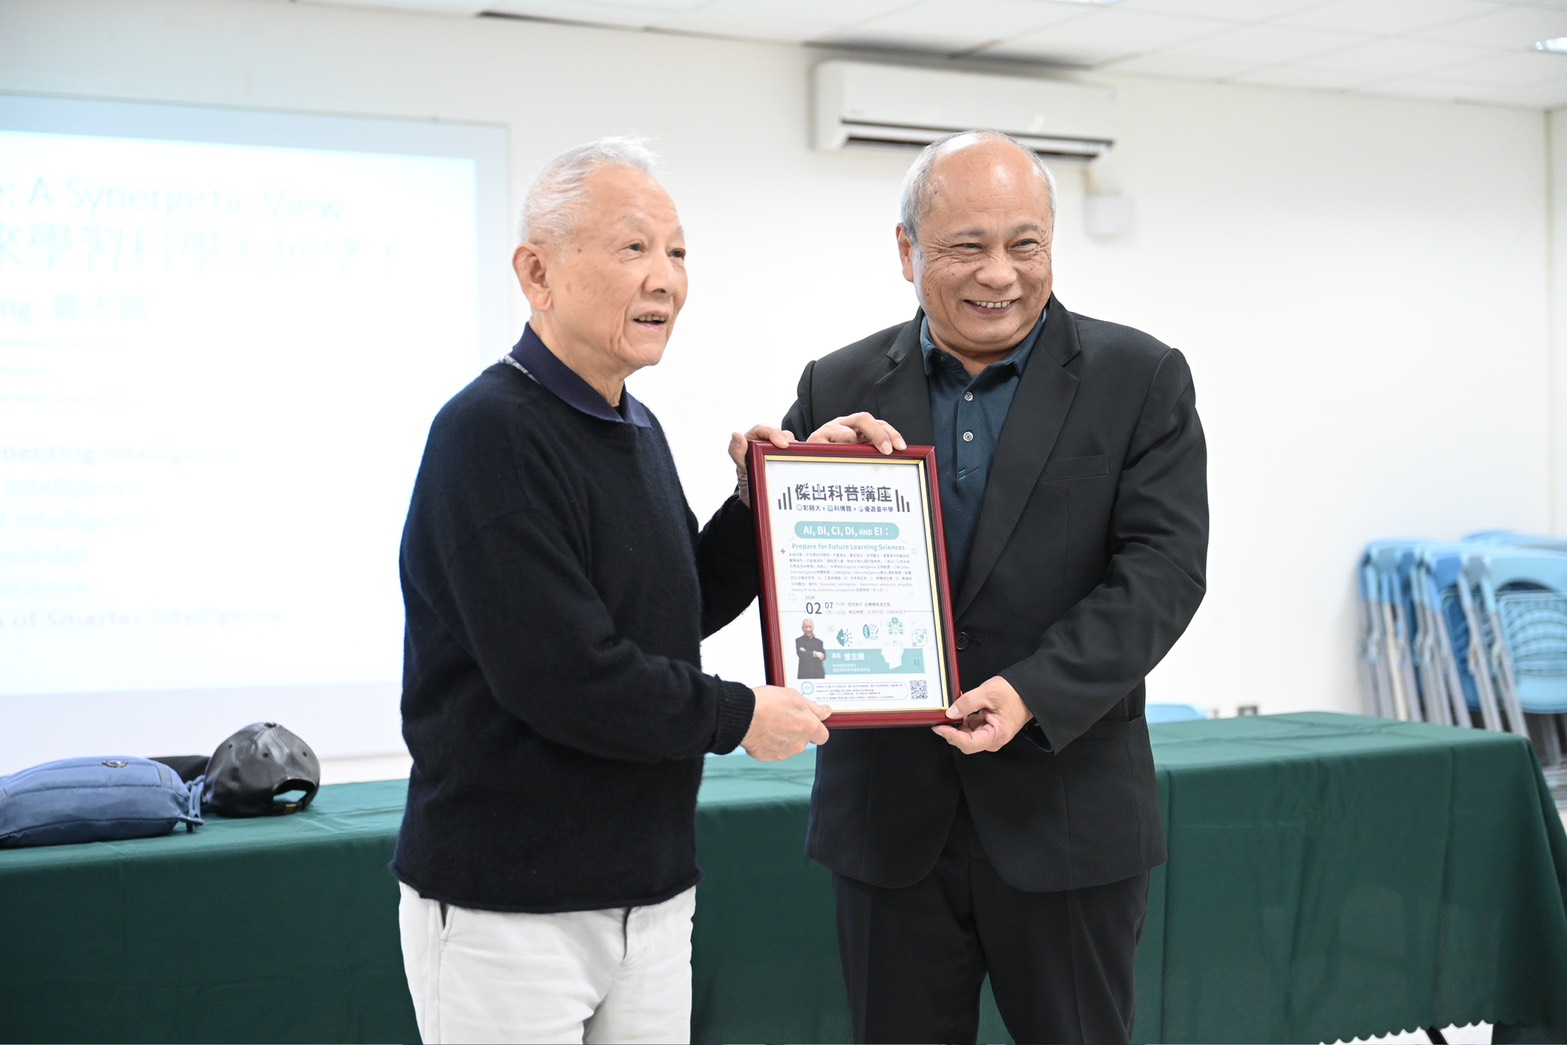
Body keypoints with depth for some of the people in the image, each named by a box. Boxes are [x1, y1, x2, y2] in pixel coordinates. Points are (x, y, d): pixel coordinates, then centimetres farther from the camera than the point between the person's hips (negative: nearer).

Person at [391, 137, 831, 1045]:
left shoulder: (639, 430, 11)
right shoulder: (489, 433, -17)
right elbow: (561, 677, -24)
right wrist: (737, 716, -11)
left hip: (651, 892, 8)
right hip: (508, 905, -8)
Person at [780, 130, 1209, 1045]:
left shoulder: (1141, 379, -1)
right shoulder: (840, 390, 5)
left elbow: (1164, 567, -9)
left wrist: (1034, 692, -22)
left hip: (1066, 813, -2)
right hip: (890, 815, 2)